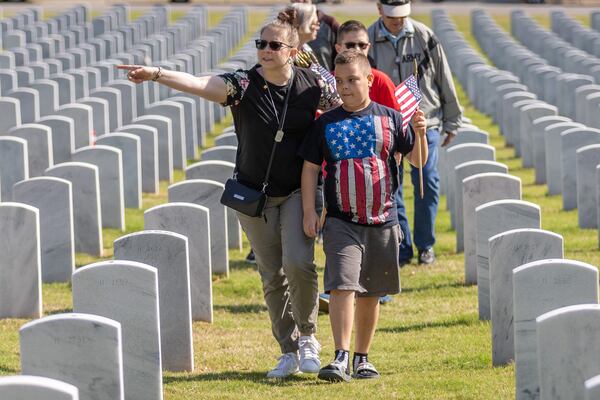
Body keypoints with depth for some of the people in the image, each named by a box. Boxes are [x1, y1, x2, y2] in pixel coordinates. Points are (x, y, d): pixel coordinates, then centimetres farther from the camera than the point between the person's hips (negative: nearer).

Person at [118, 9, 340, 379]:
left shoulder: (313, 86, -7)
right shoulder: (243, 85, -12)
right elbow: (198, 84, -27)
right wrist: (157, 74, -44)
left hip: (298, 192, -1)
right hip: (254, 193, 1)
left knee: (298, 262, -18)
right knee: (272, 275, 6)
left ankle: (308, 336, 5)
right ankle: (289, 352, 17)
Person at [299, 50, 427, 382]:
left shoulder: (389, 118, 4)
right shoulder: (325, 124, 4)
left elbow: (417, 160, 4)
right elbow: (310, 168, 7)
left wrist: (420, 135, -15)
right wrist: (309, 212, -1)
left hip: (382, 221, 1)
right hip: (341, 221, -1)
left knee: (370, 293, 9)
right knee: (342, 285, -15)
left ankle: (362, 357, 20)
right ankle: (341, 357, -18)